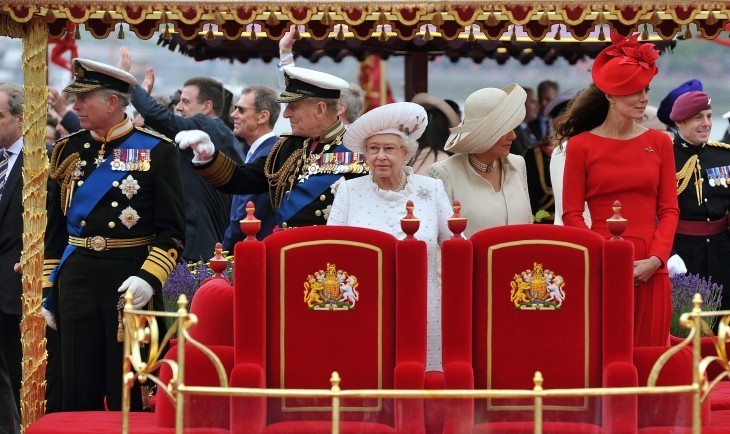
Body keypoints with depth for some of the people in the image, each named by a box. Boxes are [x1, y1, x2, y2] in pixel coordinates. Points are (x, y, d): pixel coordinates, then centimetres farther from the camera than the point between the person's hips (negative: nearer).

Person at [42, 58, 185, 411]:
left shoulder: (156, 151, -2)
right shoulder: (69, 151, 11)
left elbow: (172, 230, -5)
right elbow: (54, 229, 15)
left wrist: (149, 278, -18)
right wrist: (47, 289, 9)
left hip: (131, 280, -4)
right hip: (77, 276, 4)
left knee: (129, 394, 0)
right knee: (79, 393, 4)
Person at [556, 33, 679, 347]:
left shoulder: (659, 143, 9)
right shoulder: (581, 145, 2)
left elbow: (669, 210, 8)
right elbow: (571, 214, 0)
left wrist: (655, 259, -8)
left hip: (649, 271, 2)